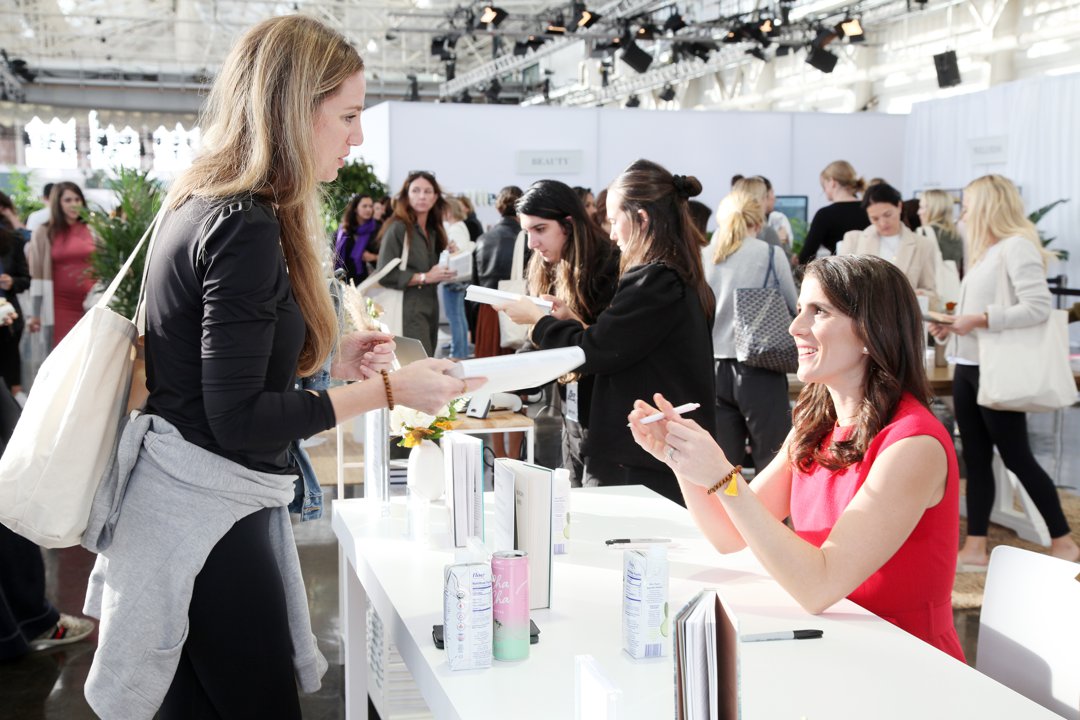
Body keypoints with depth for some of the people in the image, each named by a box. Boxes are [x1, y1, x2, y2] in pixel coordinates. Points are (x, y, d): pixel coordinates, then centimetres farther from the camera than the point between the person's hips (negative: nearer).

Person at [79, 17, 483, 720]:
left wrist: (329, 357, 11)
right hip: (210, 510, -10)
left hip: (187, 500, 10)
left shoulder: (206, 204, 10)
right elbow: (238, 420, -21)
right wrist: (387, 389, -19)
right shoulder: (246, 226, -20)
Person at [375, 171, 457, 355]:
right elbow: (385, 274, -15)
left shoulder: (433, 230, 15)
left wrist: (444, 272, 6)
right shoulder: (398, 228, -8)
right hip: (409, 310, -8)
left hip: (430, 307, 8)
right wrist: (425, 278, -17)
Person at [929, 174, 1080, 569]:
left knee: (1016, 457, -1)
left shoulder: (1017, 245, -12)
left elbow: (1038, 306, -21)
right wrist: (950, 325, 4)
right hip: (967, 366, 9)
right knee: (976, 459, 8)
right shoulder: (987, 250, 15)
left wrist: (980, 320, -22)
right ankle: (975, 548, 11)